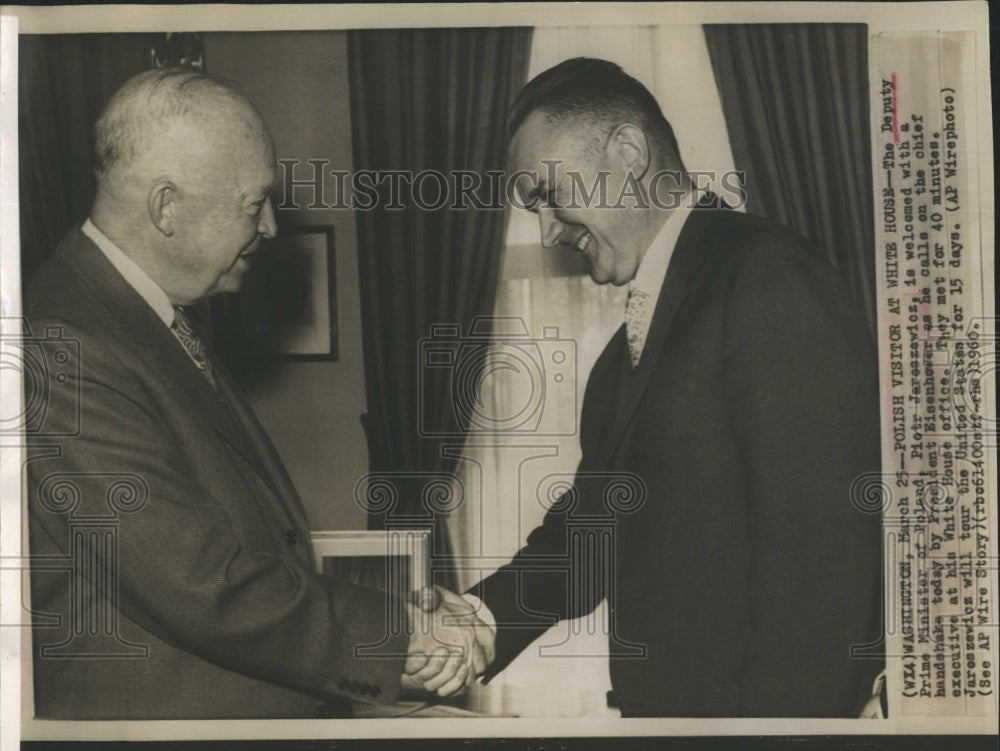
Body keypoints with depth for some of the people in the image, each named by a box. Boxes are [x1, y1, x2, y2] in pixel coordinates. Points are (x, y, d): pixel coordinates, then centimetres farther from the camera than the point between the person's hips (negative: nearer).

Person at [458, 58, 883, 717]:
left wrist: (773, 715, -23)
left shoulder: (771, 280, -15)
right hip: (661, 698, 8)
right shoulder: (636, 334, 14)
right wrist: (486, 615, -1)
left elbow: (821, 549, -22)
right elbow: (599, 512, 13)